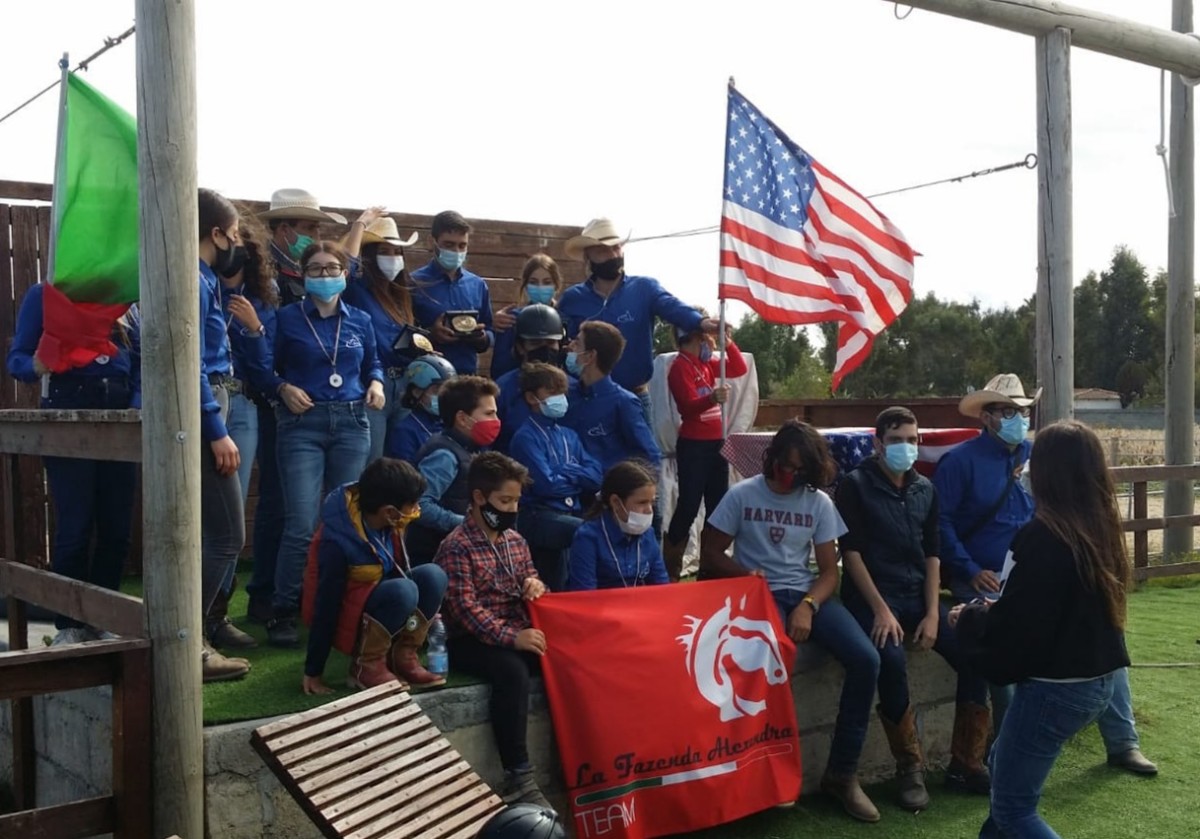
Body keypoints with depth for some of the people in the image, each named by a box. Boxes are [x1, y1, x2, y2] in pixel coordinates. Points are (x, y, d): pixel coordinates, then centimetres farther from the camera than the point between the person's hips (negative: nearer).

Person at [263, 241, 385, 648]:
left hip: (352, 424, 3)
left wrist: (376, 384, 3)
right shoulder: (286, 318, 3)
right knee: (302, 525, -11)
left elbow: (373, 364, 23)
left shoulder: (360, 321, 11)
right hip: (302, 425, -3)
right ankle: (284, 612, -1)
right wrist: (284, 387, -12)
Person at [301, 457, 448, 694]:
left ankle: (402, 657, -5)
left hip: (382, 597, 7)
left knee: (433, 576, -17)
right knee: (403, 591, -32)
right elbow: (326, 606, -24)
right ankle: (366, 665, -14)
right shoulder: (338, 542, -30)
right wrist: (313, 672, -18)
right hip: (347, 616, -7)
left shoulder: (388, 521, -11)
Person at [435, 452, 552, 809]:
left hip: (518, 632, 6)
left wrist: (536, 585, -3)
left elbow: (530, 576, 24)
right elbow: (465, 608, -17)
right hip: (472, 639, -6)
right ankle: (518, 778, -30)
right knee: (513, 672, -35)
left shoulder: (514, 539, 13)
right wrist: (510, 637, -27)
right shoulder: (457, 546, -9)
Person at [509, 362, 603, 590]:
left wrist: (565, 471, -8)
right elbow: (546, 485, -15)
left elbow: (596, 477, 7)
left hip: (570, 515, 8)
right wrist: (578, 478, 3)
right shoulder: (525, 437, -4)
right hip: (540, 517, -8)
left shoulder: (568, 436, 18)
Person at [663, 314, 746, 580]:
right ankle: (669, 567, -4)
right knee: (689, 506, -11)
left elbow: (739, 369, 14)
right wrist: (712, 398, -41)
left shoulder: (707, 363, 13)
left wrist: (728, 342, 2)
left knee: (717, 505, 10)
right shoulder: (680, 366, -12)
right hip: (693, 446, -9)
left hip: (716, 443, 9)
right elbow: (687, 406, -22)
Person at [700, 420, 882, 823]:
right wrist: (745, 573, -17)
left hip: (806, 593, 4)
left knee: (866, 659, -19)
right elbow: (710, 555, 2)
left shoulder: (820, 503, 6)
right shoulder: (741, 495, -1)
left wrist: (808, 606, -16)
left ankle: (842, 773, -5)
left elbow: (829, 571, 4)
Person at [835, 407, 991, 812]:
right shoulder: (855, 485, -5)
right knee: (892, 661, -32)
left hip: (918, 595, 6)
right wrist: (881, 610, -18)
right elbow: (851, 553, -11)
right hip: (872, 596, -5)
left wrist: (932, 613, -4)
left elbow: (931, 554, 8)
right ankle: (910, 768, -14)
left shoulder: (925, 489, 10)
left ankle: (965, 764, 2)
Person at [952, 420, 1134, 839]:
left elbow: (1013, 623, -19)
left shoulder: (1043, 533, -21)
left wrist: (968, 619, 1)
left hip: (1055, 686, -9)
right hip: (1099, 680, 9)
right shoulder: (1102, 525, 4)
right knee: (1005, 764, 27)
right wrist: (996, 612, 20)